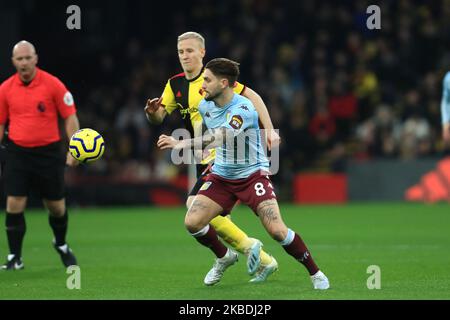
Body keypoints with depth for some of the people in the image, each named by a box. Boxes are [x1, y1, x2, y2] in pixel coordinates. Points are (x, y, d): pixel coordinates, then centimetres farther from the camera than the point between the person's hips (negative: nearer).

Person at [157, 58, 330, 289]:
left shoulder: (243, 109, -25)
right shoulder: (204, 106, -2)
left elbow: (222, 136, -41)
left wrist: (183, 143, -51)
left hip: (252, 174, -6)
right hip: (221, 175, 6)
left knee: (277, 230, -19)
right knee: (192, 222, -10)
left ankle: (315, 273, 1)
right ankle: (224, 257, 19)